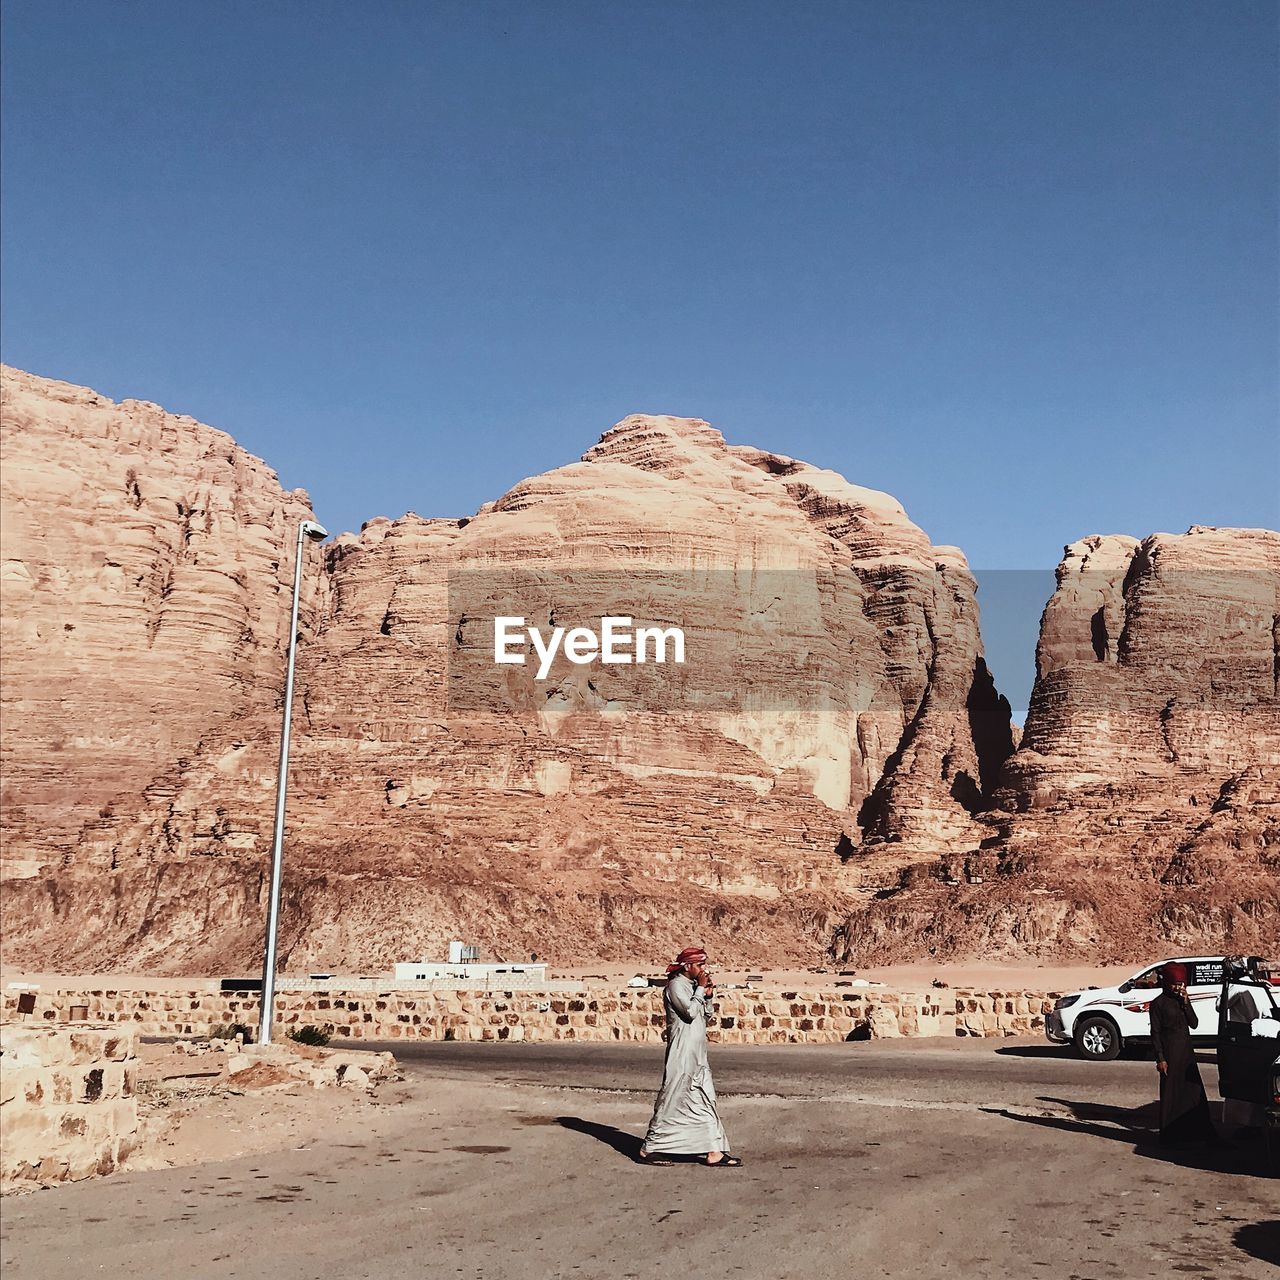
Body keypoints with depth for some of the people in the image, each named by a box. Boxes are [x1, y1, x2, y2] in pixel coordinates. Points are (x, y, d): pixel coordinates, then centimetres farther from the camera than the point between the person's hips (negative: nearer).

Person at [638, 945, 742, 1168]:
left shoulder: (692, 986, 15)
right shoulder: (676, 985, -11)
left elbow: (705, 1016, 18)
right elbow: (690, 1012, -21)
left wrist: (708, 996, 3)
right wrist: (700, 989, -12)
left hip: (697, 1054, 9)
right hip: (682, 1053, -9)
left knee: (705, 1100, 6)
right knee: (672, 1100, -4)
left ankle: (714, 1152, 6)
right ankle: (648, 1149, 5)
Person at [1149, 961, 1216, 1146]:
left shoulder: (1183, 1000, 10)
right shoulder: (1159, 1003, -8)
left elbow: (1194, 1024, 4)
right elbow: (1155, 1032, -9)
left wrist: (1186, 1004, -9)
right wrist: (1160, 1058, -14)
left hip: (1186, 1051, 6)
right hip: (1170, 1053, -6)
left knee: (1195, 1091, 9)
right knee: (1170, 1094, -1)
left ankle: (1200, 1132, 19)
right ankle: (1170, 1136, 7)